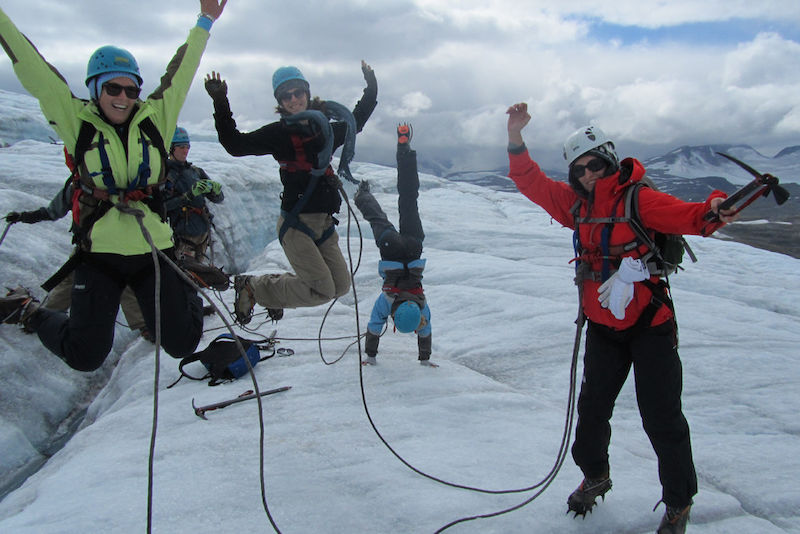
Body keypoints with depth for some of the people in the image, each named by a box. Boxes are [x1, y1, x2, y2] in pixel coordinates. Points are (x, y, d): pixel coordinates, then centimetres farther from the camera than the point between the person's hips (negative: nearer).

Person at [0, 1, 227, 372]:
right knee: (85, 356, 3)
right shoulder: (77, 121, 0)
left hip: (154, 250, 2)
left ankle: (186, 289, 38)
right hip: (100, 254, -1)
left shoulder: (155, 118, 4)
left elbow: (180, 74, 10)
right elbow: (33, 70, 1)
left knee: (182, 344, 5)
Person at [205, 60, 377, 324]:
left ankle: (279, 287, 26)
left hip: (323, 222, 6)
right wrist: (221, 105, -17)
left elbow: (355, 122, 32)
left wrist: (371, 89, 30)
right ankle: (251, 287, 7)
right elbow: (235, 144, -9)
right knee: (323, 290, -12)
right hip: (295, 222, -6)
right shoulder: (277, 134, -2)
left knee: (341, 285, 5)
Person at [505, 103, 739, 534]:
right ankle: (595, 476, 42)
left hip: (649, 324, -5)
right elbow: (531, 182, 5)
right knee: (592, 408, 15)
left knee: (661, 418, 1)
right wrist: (515, 136, -6)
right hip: (602, 326, 5)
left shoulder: (638, 199, -13)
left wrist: (712, 209, -48)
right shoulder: (576, 203, 3)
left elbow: (683, 215, -26)